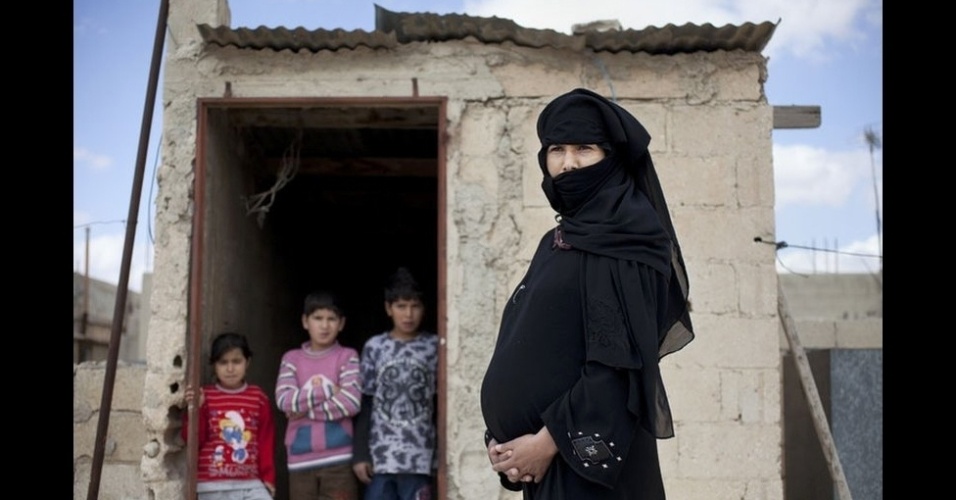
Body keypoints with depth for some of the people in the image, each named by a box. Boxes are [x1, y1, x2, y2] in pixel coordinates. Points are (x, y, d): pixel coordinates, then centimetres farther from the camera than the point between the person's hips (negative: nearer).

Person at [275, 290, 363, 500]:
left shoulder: (347, 357, 1)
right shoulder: (292, 358, 7)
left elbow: (351, 402, -12)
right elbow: (284, 400, -7)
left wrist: (305, 409, -9)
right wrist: (327, 390, -12)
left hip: (338, 457, -2)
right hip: (301, 458, 2)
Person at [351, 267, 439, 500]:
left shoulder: (434, 347, 3)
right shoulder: (374, 347, 4)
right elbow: (364, 404, 4)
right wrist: (360, 454, -1)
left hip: (419, 457, 0)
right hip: (379, 455, 1)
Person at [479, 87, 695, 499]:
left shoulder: (627, 237, -9)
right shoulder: (556, 242, 14)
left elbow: (622, 360, -18)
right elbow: (525, 353, 13)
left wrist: (551, 438, -17)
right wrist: (501, 436, 1)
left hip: (592, 456, -8)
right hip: (545, 458, 8)